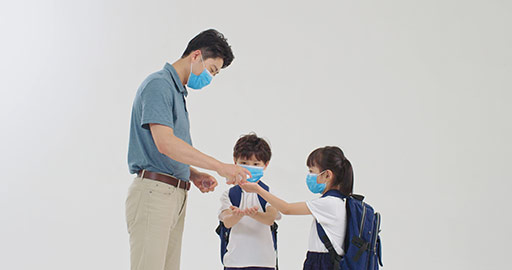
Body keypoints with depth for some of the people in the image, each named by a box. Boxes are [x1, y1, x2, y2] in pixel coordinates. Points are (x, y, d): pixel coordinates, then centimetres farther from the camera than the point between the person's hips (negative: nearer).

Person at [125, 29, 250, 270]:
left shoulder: (178, 91, 22)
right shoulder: (159, 84, -8)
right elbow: (164, 143, -21)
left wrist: (193, 175, 7)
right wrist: (219, 166, -21)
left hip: (175, 196, 10)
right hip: (153, 192, -10)